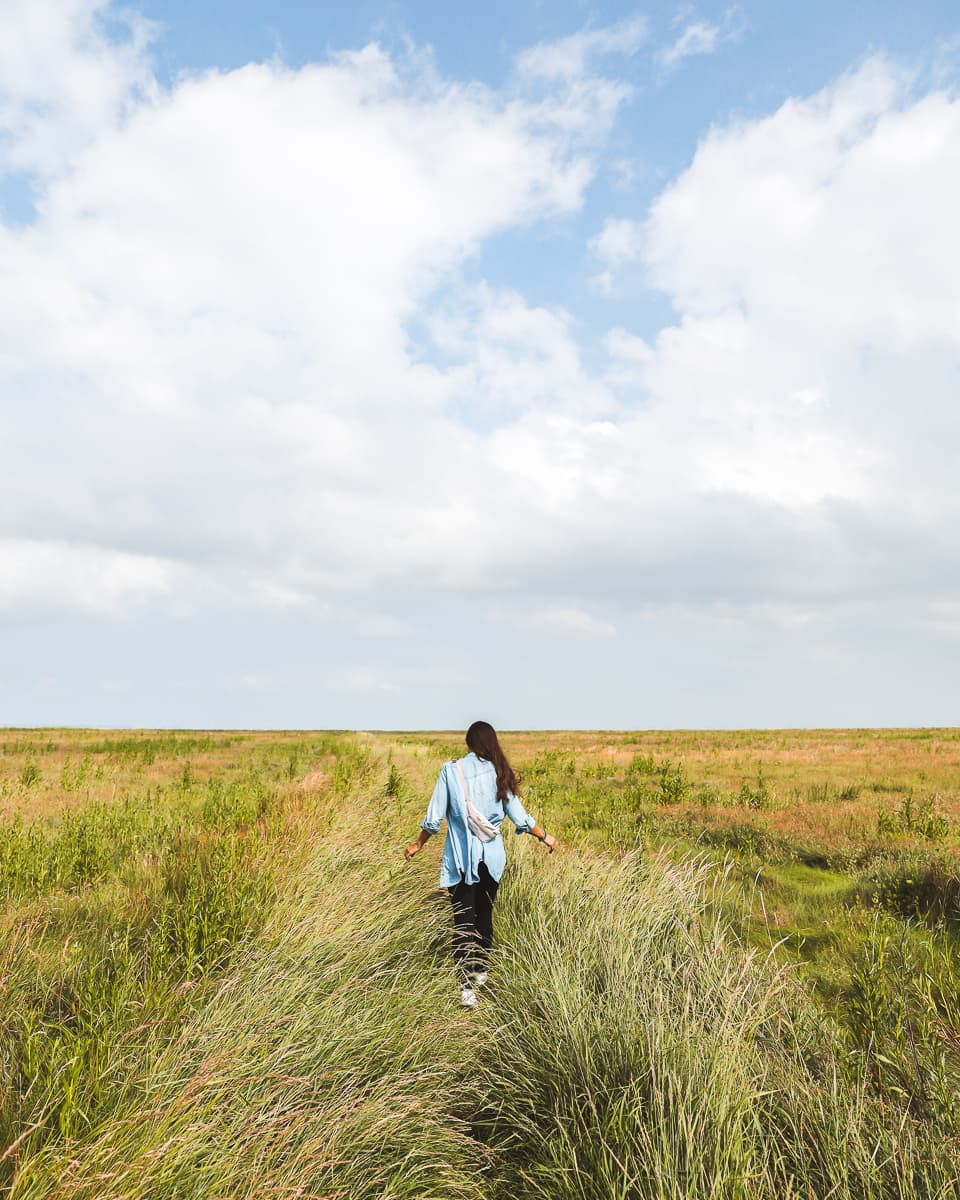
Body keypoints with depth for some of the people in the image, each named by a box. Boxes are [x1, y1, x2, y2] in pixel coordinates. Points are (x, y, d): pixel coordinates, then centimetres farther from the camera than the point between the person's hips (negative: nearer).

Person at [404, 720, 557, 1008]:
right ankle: (480, 970, 33)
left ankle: (467, 986, -9)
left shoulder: (451, 770, -6)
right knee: (484, 914, 20)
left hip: (460, 857, -2)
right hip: (491, 856, 2)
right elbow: (519, 817, 1)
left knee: (463, 919, 0)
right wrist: (545, 836, 17)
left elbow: (434, 817, -4)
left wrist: (418, 844, 12)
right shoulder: (498, 772, -2)